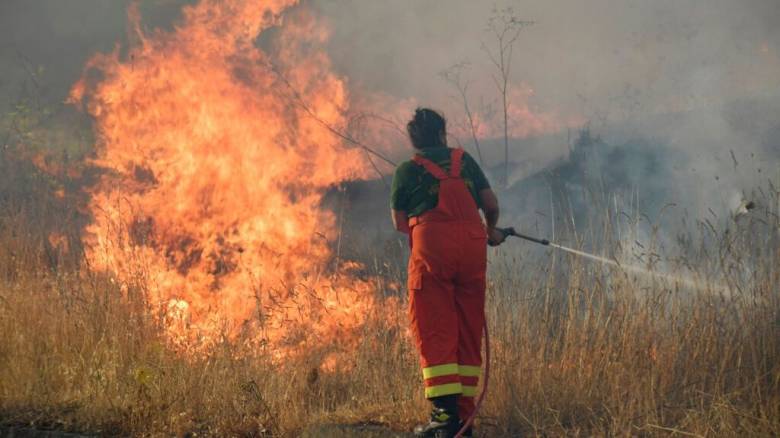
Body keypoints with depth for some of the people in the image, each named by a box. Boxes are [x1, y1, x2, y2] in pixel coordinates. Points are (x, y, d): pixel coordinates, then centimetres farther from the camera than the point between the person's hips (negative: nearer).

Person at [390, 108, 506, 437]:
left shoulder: (407, 170, 12)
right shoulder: (464, 160, 18)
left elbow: (399, 222, 9)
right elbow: (491, 203, 14)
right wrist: (492, 230, 34)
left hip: (431, 241, -3)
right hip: (472, 243, 3)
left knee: (434, 332, -3)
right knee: (469, 332, 9)